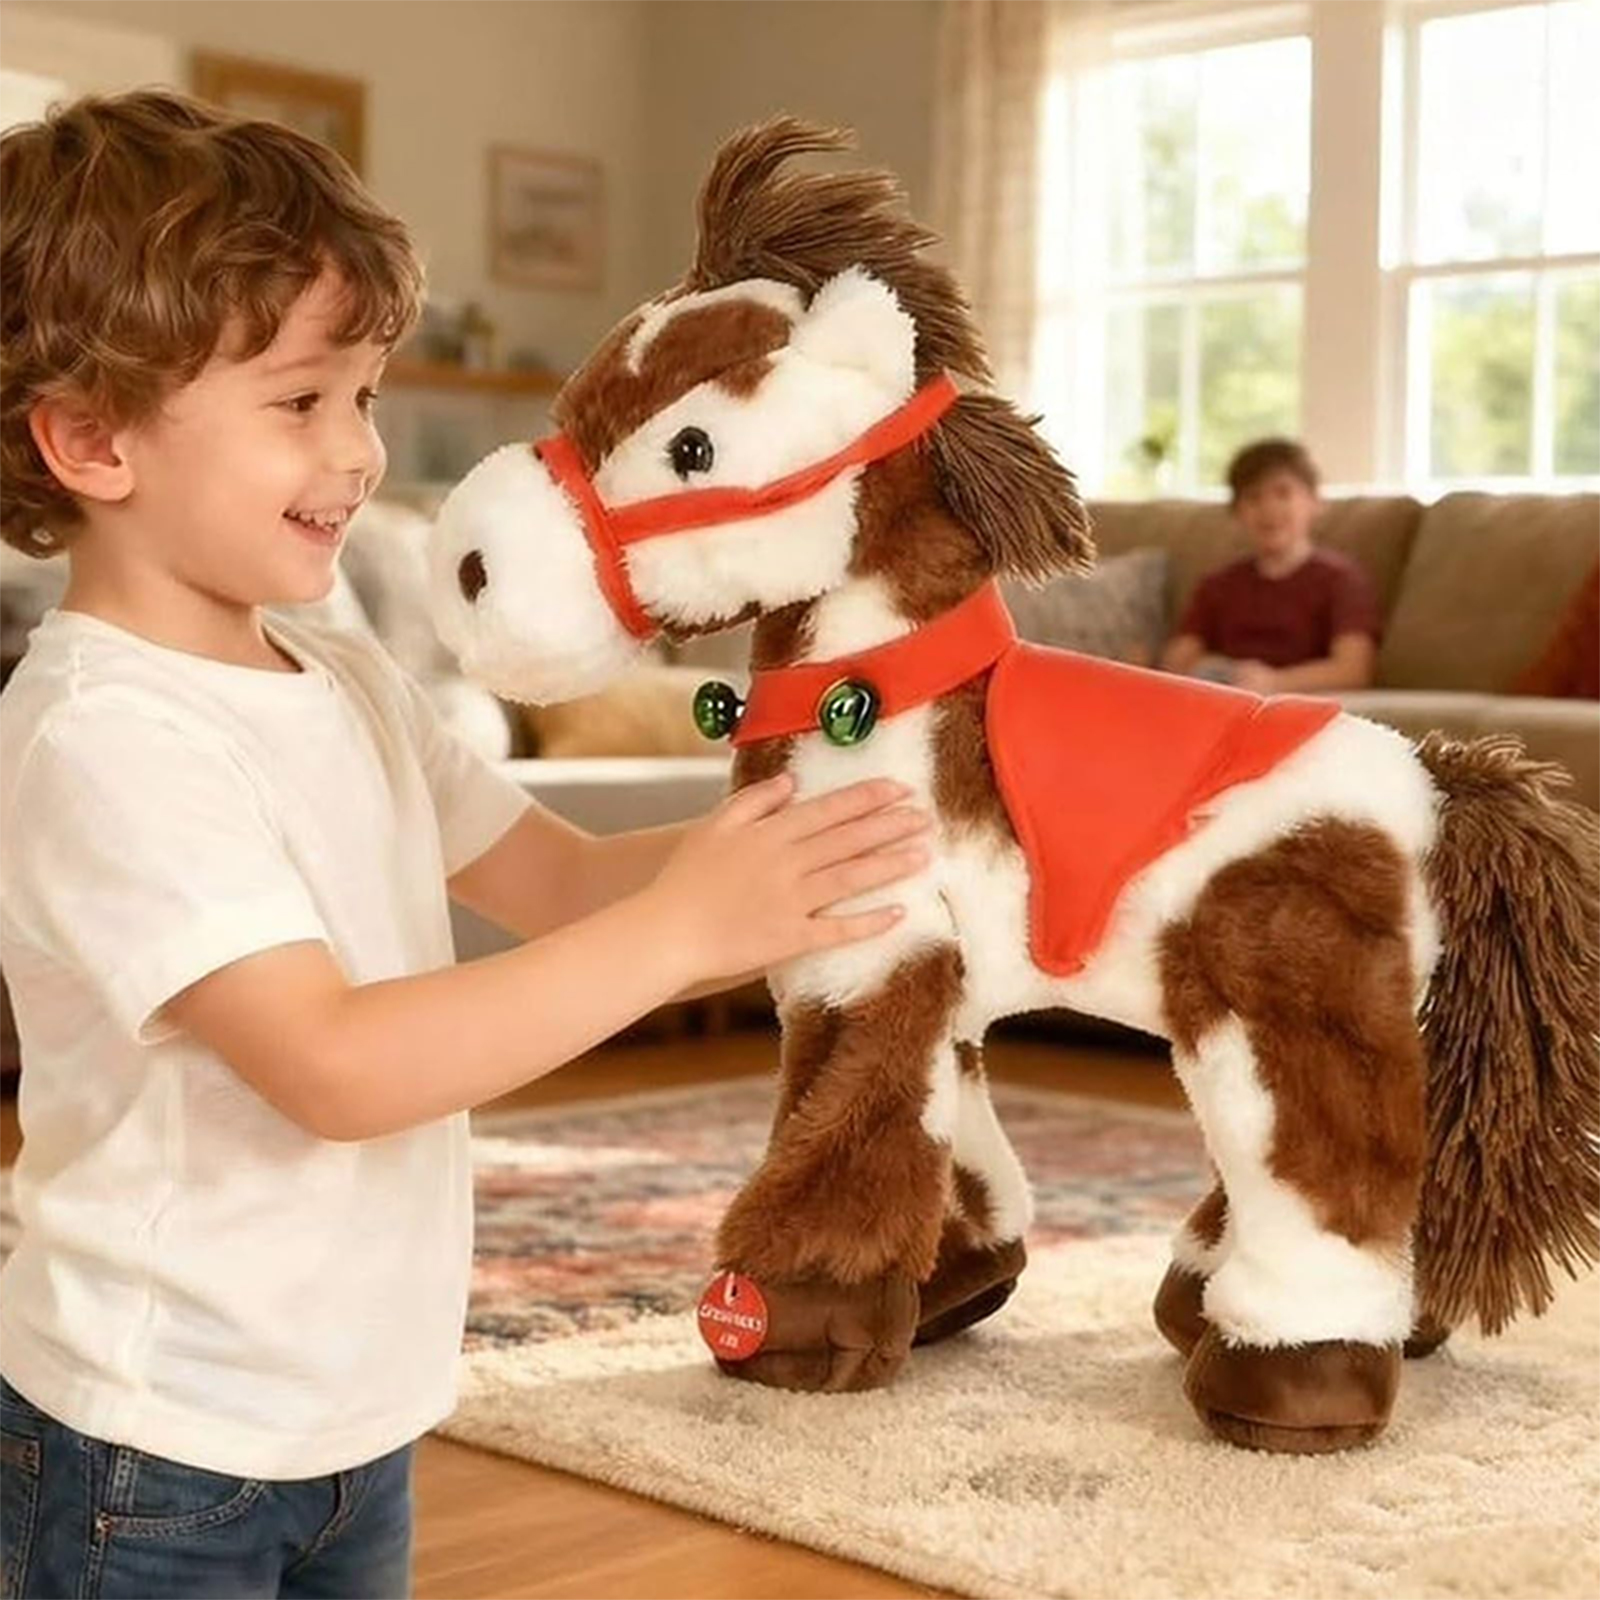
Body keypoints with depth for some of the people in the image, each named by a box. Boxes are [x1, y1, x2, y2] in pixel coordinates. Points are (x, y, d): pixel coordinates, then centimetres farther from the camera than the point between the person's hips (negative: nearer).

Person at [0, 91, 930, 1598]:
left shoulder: (353, 687, 4)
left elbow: (561, 878, 7)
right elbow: (336, 1066, -30)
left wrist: (756, 848, -13)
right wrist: (685, 929, -31)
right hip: (158, 1449, -7)